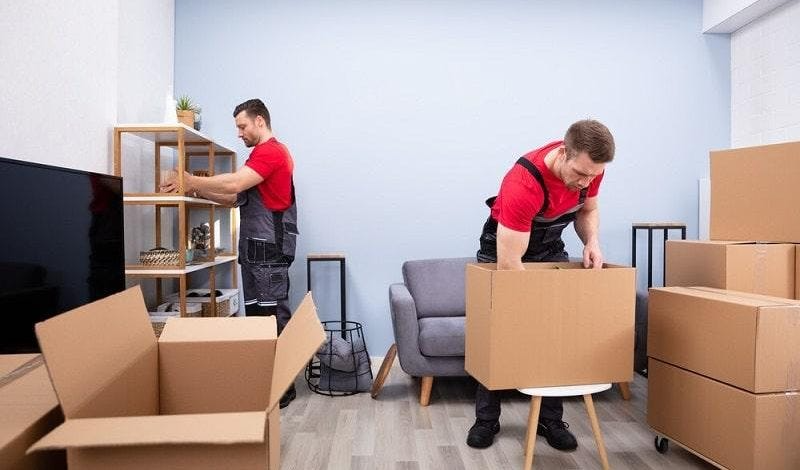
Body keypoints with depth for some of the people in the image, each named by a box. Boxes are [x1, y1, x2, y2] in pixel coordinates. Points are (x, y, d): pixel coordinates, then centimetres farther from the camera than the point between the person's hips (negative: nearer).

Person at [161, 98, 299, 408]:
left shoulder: (271, 151, -8)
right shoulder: (261, 155, 24)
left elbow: (233, 185, -19)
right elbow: (237, 199, 23)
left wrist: (192, 181, -6)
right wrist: (198, 192, 13)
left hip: (270, 250, -10)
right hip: (254, 249, 10)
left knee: (274, 317, -8)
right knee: (256, 315, 11)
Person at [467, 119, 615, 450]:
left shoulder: (589, 168, -20)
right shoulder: (523, 185, -40)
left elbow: (587, 209, 1)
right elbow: (509, 264, -38)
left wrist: (592, 242, -19)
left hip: (551, 248, 5)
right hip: (502, 248, -5)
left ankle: (550, 419, 13)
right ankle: (486, 419, 13)